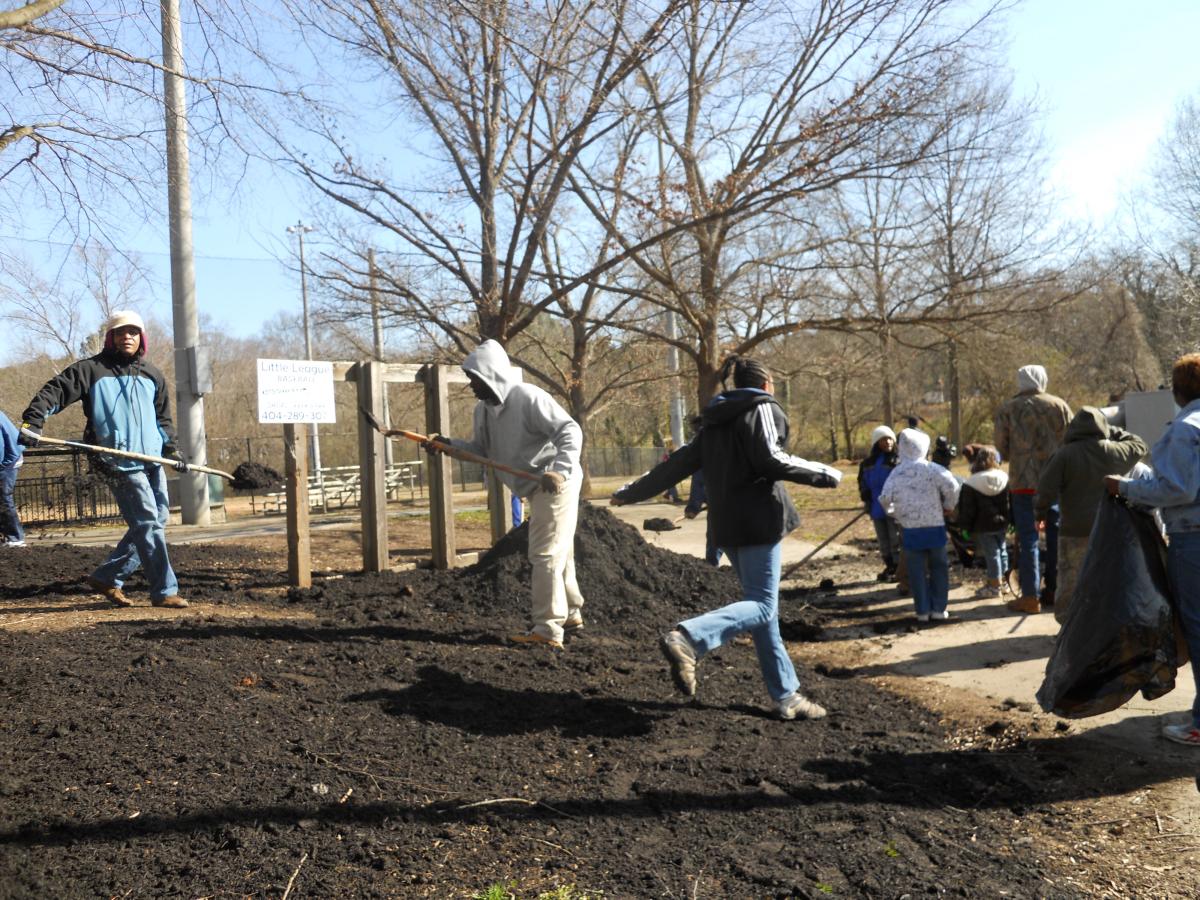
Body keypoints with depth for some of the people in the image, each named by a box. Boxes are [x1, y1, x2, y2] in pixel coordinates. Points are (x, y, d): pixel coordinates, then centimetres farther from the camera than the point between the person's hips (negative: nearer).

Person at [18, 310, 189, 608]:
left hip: (153, 461, 7)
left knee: (154, 524, 8)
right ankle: (164, 591, -2)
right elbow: (55, 390, -6)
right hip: (119, 463, -7)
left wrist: (170, 448, 13)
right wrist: (33, 420, -21)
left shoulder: (153, 376, 16)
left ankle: (107, 578, 21)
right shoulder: (91, 369, 0)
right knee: (149, 525, -10)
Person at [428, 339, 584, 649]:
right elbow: (480, 448, 12)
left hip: (556, 485, -10)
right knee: (558, 554, 20)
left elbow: (570, 431, -26)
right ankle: (570, 616, 34)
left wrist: (560, 469, -38)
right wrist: (449, 444, -3)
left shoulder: (529, 398, -21)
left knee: (545, 555, -9)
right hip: (537, 488, 10)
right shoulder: (483, 409, 7)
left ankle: (547, 631, -3)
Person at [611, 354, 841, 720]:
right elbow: (771, 459, -17)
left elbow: (676, 464, 18)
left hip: (727, 524, 8)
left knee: (763, 604, 11)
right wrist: (823, 474, -6)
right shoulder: (764, 409, -2)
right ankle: (688, 638, -30)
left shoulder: (714, 423, 18)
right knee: (762, 605, -9)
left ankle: (785, 694, 12)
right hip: (759, 521, -7)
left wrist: (630, 492, 27)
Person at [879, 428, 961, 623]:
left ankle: (923, 610, 9)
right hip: (934, 526, -2)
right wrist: (949, 506, -1)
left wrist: (897, 514, 15)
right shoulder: (930, 468, -7)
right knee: (938, 567, 11)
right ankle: (938, 609, 12)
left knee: (917, 571, 7)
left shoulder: (896, 473, 2)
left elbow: (885, 498, -3)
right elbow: (951, 485, -19)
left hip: (910, 529, 2)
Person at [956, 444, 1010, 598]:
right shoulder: (1004, 478, -1)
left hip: (984, 526, -5)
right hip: (1002, 523, 5)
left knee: (991, 554, 1)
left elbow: (967, 510, -13)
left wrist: (964, 525, -1)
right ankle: (1001, 582, 27)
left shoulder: (971, 484, -15)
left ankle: (995, 586, 8)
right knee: (1001, 550, 16)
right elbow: (1011, 503, 6)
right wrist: (1010, 520, 14)